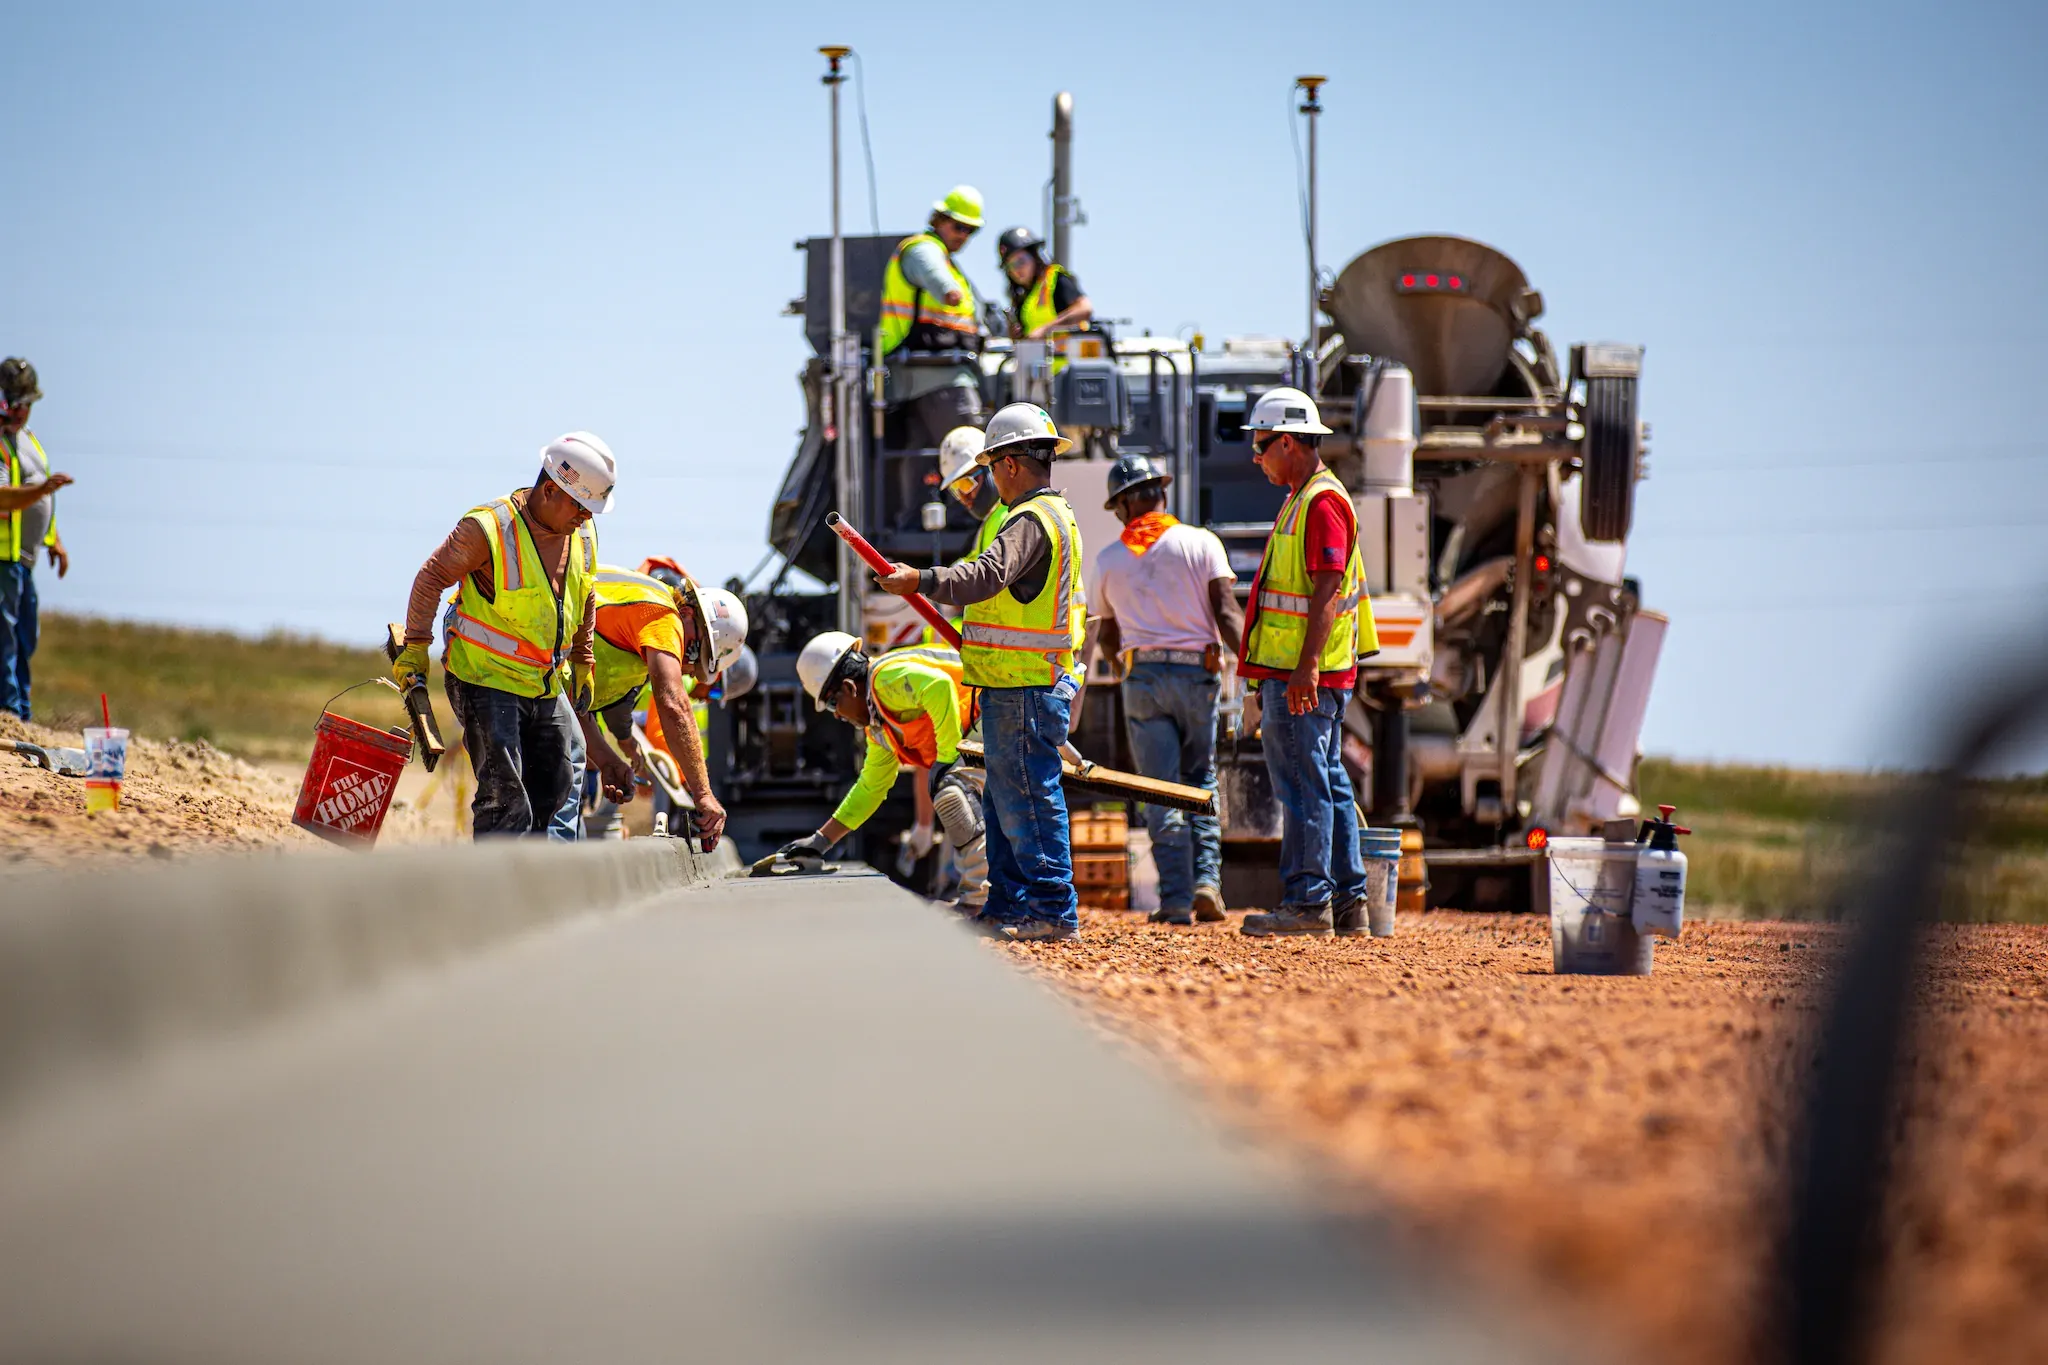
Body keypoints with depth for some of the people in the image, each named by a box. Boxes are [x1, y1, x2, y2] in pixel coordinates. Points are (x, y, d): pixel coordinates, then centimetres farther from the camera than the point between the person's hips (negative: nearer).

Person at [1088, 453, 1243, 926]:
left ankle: (1177, 899, -4)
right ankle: (1206, 879, -1)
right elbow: (1226, 613, -8)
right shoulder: (1201, 543, 2)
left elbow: (1107, 639, 21)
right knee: (1200, 780, 12)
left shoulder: (1108, 559, 10)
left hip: (1142, 676, 1)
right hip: (1197, 673, -1)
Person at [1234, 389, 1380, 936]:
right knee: (1328, 783, 11)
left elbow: (1326, 589, -20)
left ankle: (1307, 902, -9)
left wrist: (1306, 665, -26)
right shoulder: (1303, 500, 19)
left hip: (1306, 677, -11)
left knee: (1304, 787, -9)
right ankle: (1347, 902, 14)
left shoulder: (1322, 502, -13)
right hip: (1294, 672, 11)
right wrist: (1271, 681, 25)